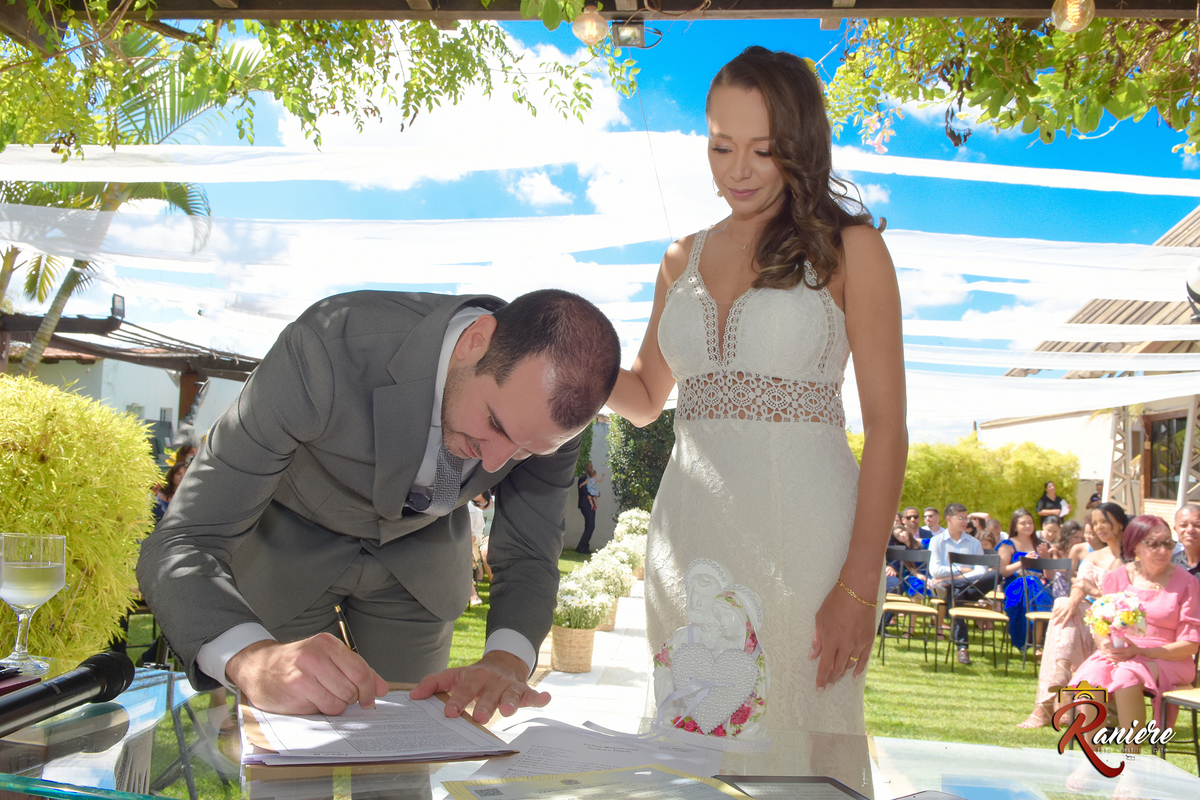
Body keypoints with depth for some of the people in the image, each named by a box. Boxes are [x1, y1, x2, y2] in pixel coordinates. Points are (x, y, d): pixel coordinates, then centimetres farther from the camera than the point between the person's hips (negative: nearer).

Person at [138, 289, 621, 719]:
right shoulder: (331, 347, -41)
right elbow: (180, 547, -38)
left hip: (420, 552, 3)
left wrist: (505, 662, -38)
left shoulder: (555, 398, -29)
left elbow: (528, 557, -17)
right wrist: (253, 658, -58)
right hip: (289, 540, -2)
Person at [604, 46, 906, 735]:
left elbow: (887, 430, -5)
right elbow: (645, 398, 24)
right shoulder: (683, 259, 14)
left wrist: (859, 587, -13)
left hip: (799, 531, -4)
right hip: (690, 525, 4)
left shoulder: (849, 248, 0)